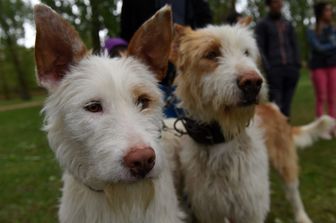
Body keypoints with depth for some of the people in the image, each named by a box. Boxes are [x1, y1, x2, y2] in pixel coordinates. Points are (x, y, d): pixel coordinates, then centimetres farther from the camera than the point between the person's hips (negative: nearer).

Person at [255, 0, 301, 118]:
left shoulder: (288, 24, 18)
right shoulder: (261, 24, 4)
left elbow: (294, 45, 17)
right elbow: (260, 49, -2)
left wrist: (297, 66, 5)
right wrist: (267, 69, -12)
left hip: (290, 69, 4)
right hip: (274, 70, -4)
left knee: (286, 105, 5)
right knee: (275, 105, -8)